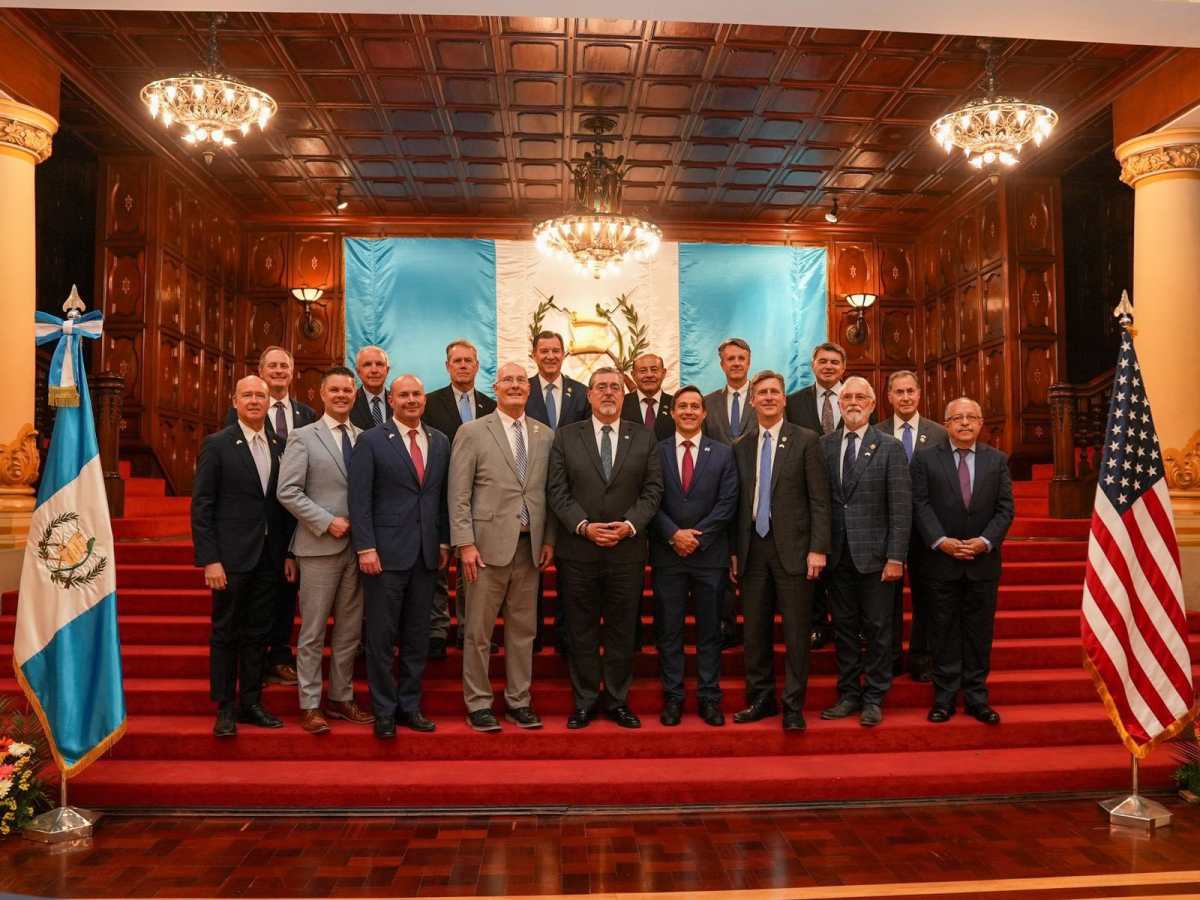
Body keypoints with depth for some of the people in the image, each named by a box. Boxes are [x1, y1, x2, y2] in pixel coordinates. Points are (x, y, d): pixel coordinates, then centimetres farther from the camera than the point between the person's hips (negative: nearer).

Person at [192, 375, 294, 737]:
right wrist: (209, 560, -13)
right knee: (225, 633, 6)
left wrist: (289, 553, 7)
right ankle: (225, 708, 18)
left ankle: (251, 703, 24)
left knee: (257, 633, 12)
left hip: (268, 558, 4)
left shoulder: (279, 446, 8)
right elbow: (201, 506, -7)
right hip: (231, 556, -4)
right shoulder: (216, 444, -4)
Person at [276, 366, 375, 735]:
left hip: (358, 546, 4)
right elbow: (287, 492, -8)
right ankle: (310, 705, 15)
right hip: (320, 546, -4)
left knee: (350, 631, 11)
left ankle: (341, 698, 24)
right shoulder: (302, 438, -1)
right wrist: (327, 522, -14)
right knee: (313, 632, 4)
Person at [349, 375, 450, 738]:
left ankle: (410, 706, 23)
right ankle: (384, 711, 17)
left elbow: (443, 496, 12)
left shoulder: (440, 442, 10)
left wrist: (444, 542, 7)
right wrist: (365, 547, -13)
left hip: (426, 554, 4)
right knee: (381, 637, 4)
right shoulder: (371, 440, -2)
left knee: (418, 637, 11)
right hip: (386, 553, -4)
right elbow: (360, 499, -7)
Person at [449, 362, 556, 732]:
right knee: (479, 631, 4)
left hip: (530, 546, 4)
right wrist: (465, 544, -10)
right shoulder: (472, 432, -1)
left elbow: (549, 492, 12)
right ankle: (478, 704, 17)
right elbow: (458, 495, -5)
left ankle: (518, 701, 24)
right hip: (489, 544, -3)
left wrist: (549, 539, 6)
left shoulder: (545, 435, 10)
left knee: (523, 629, 11)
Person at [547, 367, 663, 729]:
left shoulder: (644, 438, 7)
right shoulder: (566, 436, 5)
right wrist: (583, 526, -13)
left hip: (627, 551, 1)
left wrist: (630, 524, -12)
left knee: (622, 630, 9)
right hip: (578, 551, -1)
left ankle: (618, 701, 22)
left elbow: (652, 490, 2)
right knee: (581, 631, 7)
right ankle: (584, 702, 19)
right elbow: (557, 490, -1)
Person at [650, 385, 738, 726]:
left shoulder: (723, 453, 6)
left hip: (710, 554, 1)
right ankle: (673, 697, 15)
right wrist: (674, 534, -13)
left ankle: (709, 698, 17)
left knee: (709, 630, 7)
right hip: (667, 555, 0)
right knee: (668, 631, 5)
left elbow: (727, 503, -1)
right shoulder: (655, 452, 4)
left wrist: (697, 535, -10)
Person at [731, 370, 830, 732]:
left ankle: (793, 706, 12)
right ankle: (761, 699, 23)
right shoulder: (740, 447, 11)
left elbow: (819, 499, -4)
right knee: (755, 630, 9)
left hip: (793, 548, -4)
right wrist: (734, 551, 6)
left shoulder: (805, 441, -1)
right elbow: (738, 502, 11)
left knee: (796, 631, 1)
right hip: (753, 549, 4)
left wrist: (818, 548, -11)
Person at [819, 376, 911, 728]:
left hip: (874, 553, -2)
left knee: (877, 628, 6)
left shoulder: (890, 448, -2)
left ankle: (873, 698, 19)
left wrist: (896, 557, -10)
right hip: (837, 553, 3)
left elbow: (901, 507, -5)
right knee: (844, 627, 11)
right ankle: (849, 695, 23)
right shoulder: (824, 445, 6)